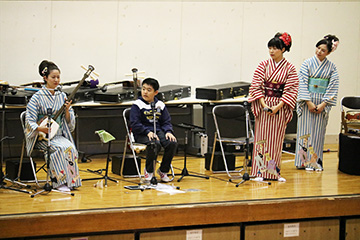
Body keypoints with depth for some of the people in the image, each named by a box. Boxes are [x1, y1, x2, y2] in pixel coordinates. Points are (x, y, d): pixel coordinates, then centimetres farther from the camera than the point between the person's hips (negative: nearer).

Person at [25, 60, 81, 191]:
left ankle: (71, 180, -19)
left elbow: (69, 121, 10)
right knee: (61, 148, -32)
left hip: (59, 135, 4)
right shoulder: (37, 97, -3)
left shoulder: (62, 96, 10)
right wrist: (41, 128, -25)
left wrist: (67, 110, -10)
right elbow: (29, 121, -7)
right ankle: (59, 182, -24)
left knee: (71, 147, -28)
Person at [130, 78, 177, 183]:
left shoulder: (160, 105, 13)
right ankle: (148, 171, -10)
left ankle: (163, 170, -3)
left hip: (158, 131, 5)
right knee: (155, 144, -36)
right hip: (142, 134, -5)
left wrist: (168, 131, -7)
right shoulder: (137, 105, -1)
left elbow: (166, 122, 14)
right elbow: (135, 124, -8)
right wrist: (148, 132, -21)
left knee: (172, 143, -24)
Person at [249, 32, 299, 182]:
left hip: (280, 107, 0)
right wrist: (263, 104, -12)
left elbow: (291, 90, -4)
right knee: (262, 137, -1)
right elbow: (256, 85, -2)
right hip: (263, 105, 0)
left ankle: (274, 171, 11)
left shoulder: (290, 68, 0)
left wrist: (278, 107, -14)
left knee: (277, 139, 4)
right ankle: (260, 171, 3)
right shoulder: (263, 65, 2)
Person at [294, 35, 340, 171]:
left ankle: (316, 161, 7)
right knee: (305, 130, -1)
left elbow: (333, 87, 0)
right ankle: (303, 161, 3)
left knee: (318, 132, 3)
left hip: (322, 104, 1)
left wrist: (323, 104, -10)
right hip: (307, 102, -1)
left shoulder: (331, 68, 5)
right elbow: (303, 83, -4)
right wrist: (309, 102, -13)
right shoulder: (307, 64, 2)